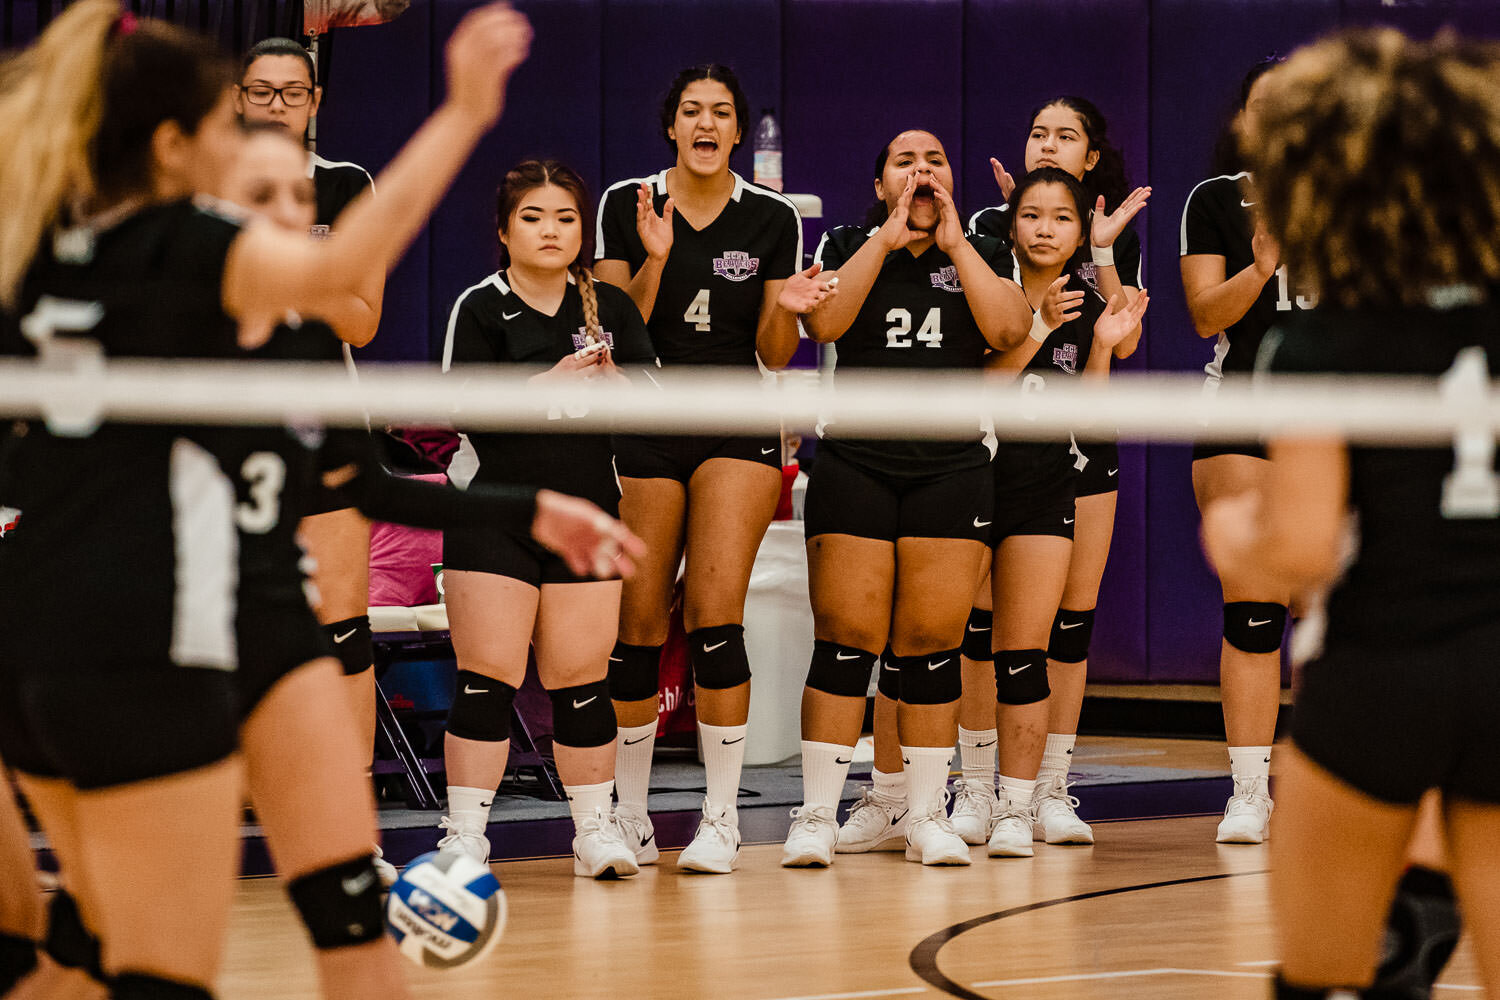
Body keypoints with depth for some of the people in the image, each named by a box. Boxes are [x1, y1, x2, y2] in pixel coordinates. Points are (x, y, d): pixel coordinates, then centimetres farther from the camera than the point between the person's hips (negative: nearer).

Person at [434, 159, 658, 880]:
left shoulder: (611, 308, 10)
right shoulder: (479, 308, 0)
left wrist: (610, 381, -13)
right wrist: (550, 382, -19)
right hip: (494, 515, -3)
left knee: (580, 678, 3)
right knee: (488, 676, -7)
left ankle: (596, 829, 14)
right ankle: (464, 834, -3)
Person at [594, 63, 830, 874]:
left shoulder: (772, 218, 2)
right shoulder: (626, 206, 0)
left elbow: (775, 355, 5)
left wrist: (786, 309, -15)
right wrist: (655, 260, -18)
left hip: (738, 427, -1)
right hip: (645, 426, 1)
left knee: (713, 614, -13)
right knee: (637, 625, 1)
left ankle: (722, 815, -6)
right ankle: (629, 813, 17)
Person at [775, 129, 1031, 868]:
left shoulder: (981, 256, 13)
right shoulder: (848, 247, 10)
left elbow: (1008, 329, -6)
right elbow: (824, 321, -10)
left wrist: (954, 242, -4)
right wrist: (888, 238, -8)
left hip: (952, 469, 1)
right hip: (855, 466, -1)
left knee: (931, 644, 0)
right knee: (846, 640, -7)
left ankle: (927, 816, 7)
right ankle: (816, 815, -4)